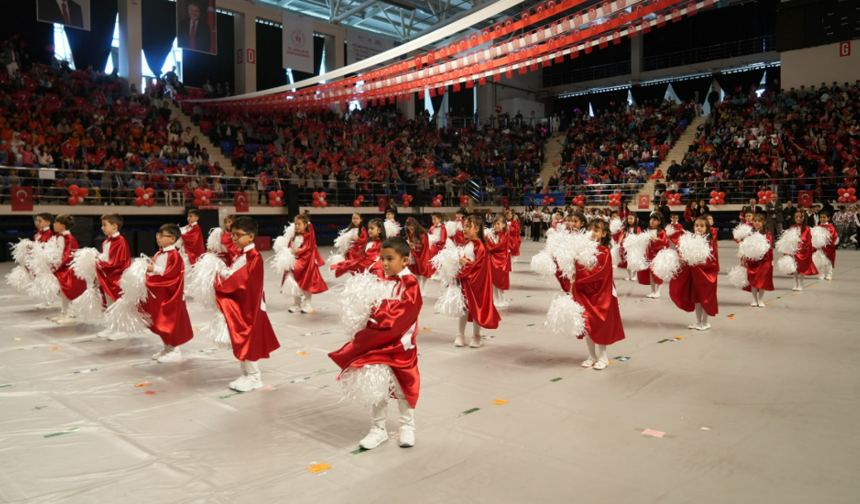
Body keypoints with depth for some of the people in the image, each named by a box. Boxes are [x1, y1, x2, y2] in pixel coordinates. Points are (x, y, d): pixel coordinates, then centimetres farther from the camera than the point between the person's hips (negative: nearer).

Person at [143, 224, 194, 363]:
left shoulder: (174, 255, -16)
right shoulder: (158, 254, 11)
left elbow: (171, 275, -22)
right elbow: (154, 270, 17)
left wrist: (155, 269, -23)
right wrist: (148, 269, -2)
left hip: (169, 294, -9)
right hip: (158, 293, 9)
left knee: (170, 322, -2)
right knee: (161, 322, 15)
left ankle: (174, 351, 7)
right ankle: (167, 348, 27)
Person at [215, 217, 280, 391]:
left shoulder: (254, 257, -18)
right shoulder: (239, 255, 13)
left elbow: (241, 280, -25)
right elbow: (231, 276, 10)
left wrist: (220, 280, -16)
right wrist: (222, 274, -10)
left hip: (248, 306, -9)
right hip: (236, 305, 9)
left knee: (248, 340, -1)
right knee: (240, 340, 15)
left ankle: (254, 377, 11)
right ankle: (247, 374, 26)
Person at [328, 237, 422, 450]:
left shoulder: (409, 283, -12)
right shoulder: (382, 283, 8)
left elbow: (404, 313, -22)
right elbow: (373, 309, 13)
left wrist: (377, 315, -21)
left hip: (400, 345, -6)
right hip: (378, 344, 6)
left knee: (403, 388, 10)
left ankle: (407, 427, 28)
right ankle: (378, 429, 23)